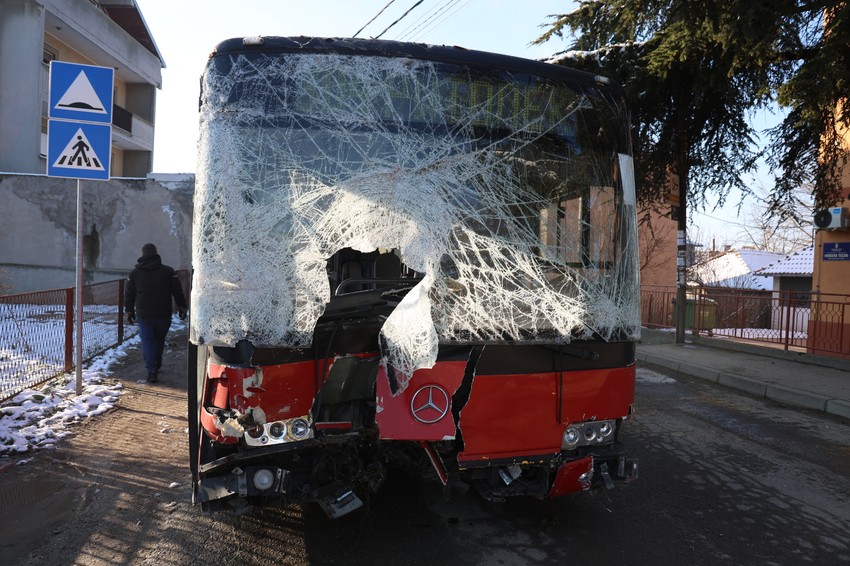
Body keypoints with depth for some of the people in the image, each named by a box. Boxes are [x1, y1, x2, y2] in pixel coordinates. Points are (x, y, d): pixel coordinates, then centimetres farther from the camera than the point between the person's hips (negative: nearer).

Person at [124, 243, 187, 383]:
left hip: (143, 315, 0)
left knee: (147, 341, 3)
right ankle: (156, 366, 28)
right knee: (159, 340, 17)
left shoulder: (134, 273, 4)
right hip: (163, 314, 0)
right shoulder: (168, 271, -1)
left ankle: (152, 371, -7)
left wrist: (129, 311, 18)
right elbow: (177, 291, 0)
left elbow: (128, 294, 9)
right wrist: (182, 307, 8)